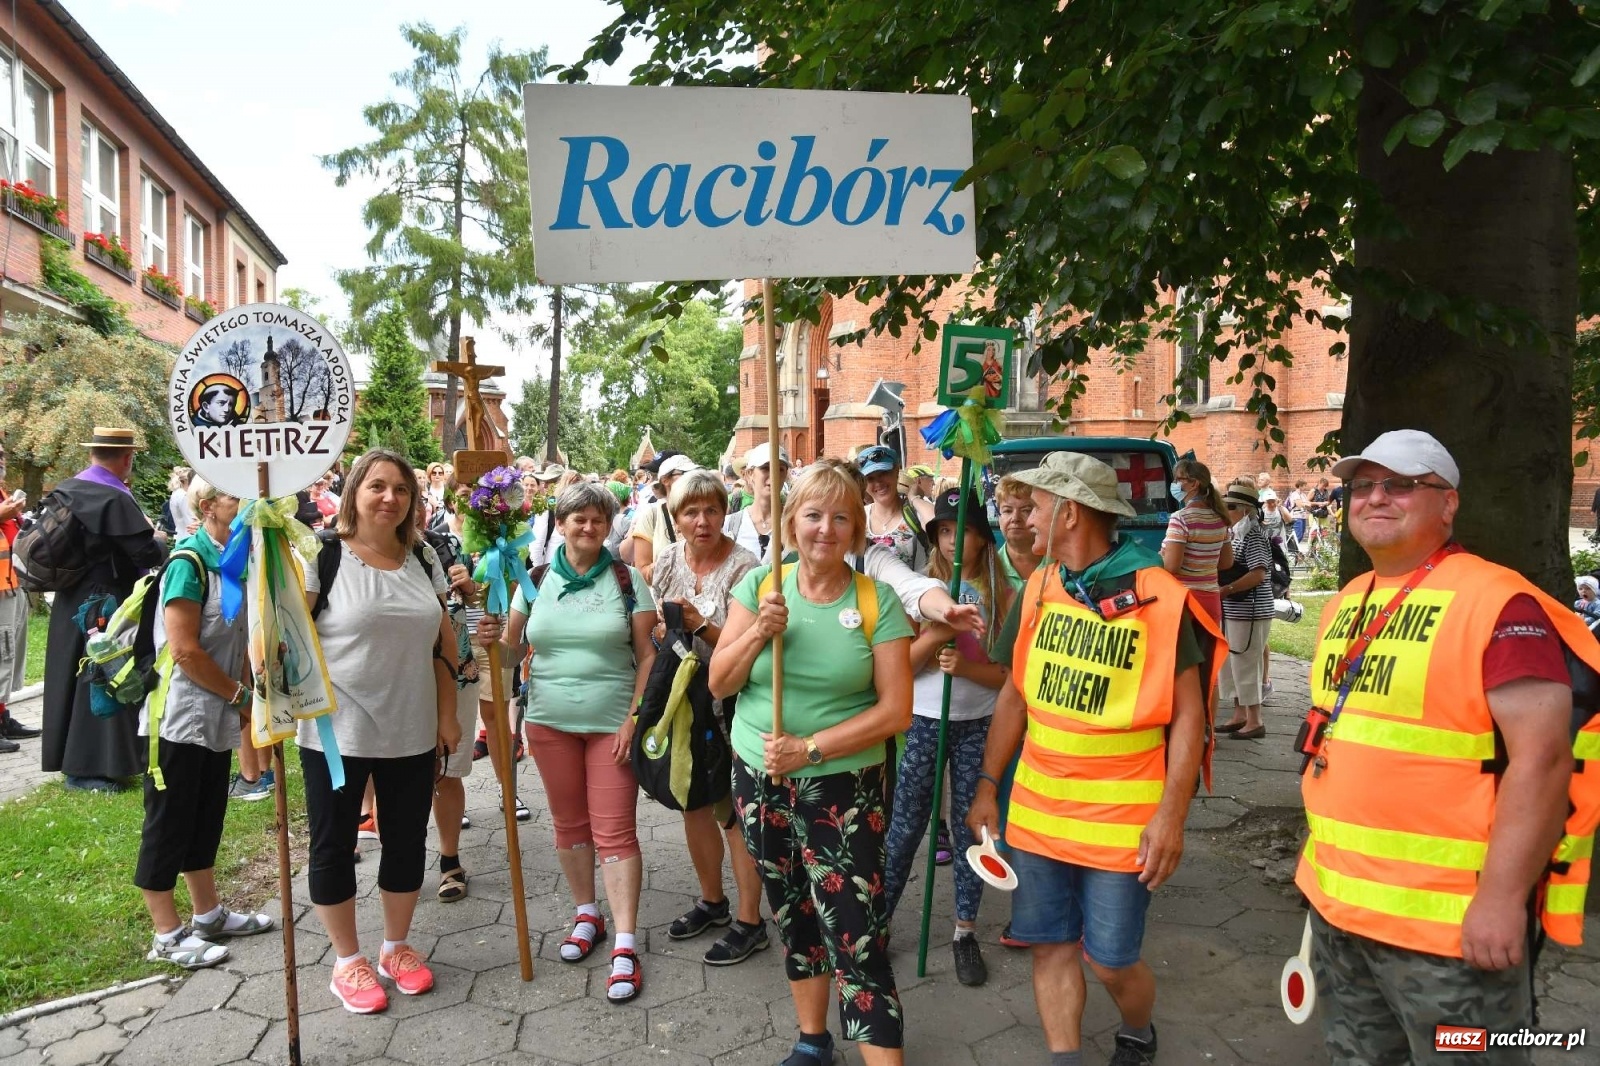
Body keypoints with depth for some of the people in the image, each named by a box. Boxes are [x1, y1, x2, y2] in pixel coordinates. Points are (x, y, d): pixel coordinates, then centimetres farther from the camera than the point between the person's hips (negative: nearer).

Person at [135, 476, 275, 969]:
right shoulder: (189, 562, -17)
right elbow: (185, 651, -21)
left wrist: (244, 692, 0)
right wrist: (240, 695, -11)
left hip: (216, 716, 8)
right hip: (178, 716, -8)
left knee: (206, 820, 18)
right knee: (168, 825, 4)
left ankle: (209, 913, 31)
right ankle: (168, 936, 15)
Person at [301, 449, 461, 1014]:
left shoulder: (422, 558, 5)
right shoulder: (321, 555, -9)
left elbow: (442, 642, 10)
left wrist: (447, 714, 8)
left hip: (411, 733, 4)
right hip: (336, 732, -4)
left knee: (407, 841, 14)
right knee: (333, 846, 9)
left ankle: (396, 947, 34)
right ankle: (348, 961, 29)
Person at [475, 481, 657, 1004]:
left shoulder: (627, 578, -4)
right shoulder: (536, 579, 3)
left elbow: (648, 655, -4)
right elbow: (515, 644, 7)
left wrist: (634, 719, -11)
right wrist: (492, 639, -15)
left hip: (612, 722, -3)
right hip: (550, 721, 3)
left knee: (614, 830, -2)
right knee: (569, 823, 14)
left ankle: (625, 945, 4)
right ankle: (587, 915, 32)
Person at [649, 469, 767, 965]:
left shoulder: (742, 568, -17)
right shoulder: (668, 560, 1)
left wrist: (701, 626, -29)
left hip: (728, 705, -6)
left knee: (734, 810, 3)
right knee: (693, 802, 17)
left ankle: (749, 921, 20)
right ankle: (712, 900, 38)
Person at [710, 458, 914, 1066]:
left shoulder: (877, 600, -9)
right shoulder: (760, 585, 0)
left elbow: (895, 710, -11)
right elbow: (719, 684, 0)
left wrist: (812, 748, -19)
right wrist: (758, 633, -18)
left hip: (843, 789, -3)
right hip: (759, 780, 4)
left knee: (858, 941, -6)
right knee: (793, 918, 19)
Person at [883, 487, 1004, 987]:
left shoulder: (998, 595, -1)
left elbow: (1008, 673, -2)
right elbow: (901, 665, -3)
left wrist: (965, 666, -20)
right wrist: (936, 635, -20)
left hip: (978, 726, 0)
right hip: (922, 722, 0)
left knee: (970, 828, 9)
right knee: (904, 829, 4)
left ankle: (965, 932, 23)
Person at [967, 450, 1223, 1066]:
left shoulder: (1157, 597, -14)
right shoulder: (1038, 590, 3)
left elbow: (1188, 714, -11)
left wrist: (1171, 815, -16)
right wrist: (988, 786, 9)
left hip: (1121, 820, -5)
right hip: (1037, 811, 5)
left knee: (1111, 962, 6)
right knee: (1051, 947, 11)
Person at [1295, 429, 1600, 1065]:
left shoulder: (1497, 603, -16)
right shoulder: (1344, 605, 9)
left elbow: (1541, 757, -21)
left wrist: (1501, 897, -22)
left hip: (1451, 922, -7)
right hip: (1336, 903, 8)